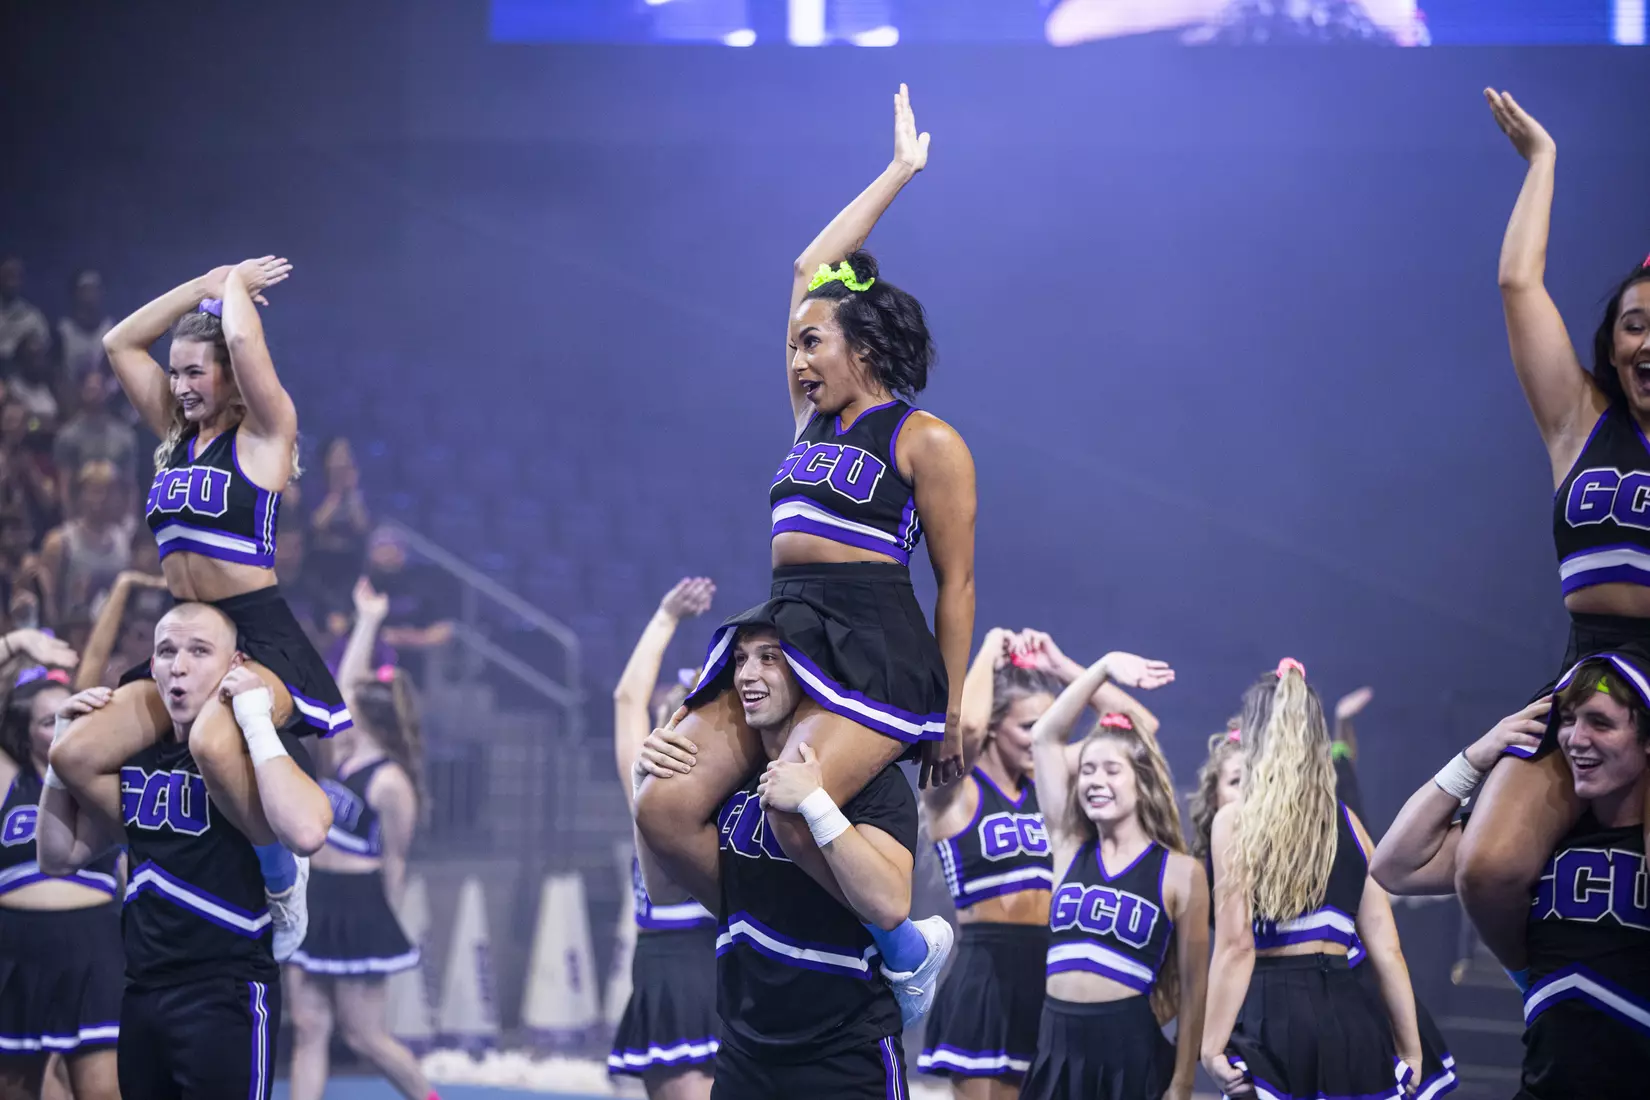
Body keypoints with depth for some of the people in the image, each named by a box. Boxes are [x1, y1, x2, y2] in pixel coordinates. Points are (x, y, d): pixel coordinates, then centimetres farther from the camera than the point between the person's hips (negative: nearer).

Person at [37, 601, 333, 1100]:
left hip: (226, 995, -7)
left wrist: (256, 720, -25)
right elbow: (59, 857, 15)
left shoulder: (267, 749, -9)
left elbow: (306, 833, -31)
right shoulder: (138, 758, 13)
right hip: (142, 993, 7)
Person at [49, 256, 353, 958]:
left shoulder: (263, 433, -3)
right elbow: (120, 343, 19)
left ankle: (281, 876, -15)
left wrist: (236, 285, 0)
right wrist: (206, 285, 18)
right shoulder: (178, 435, 16)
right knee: (74, 755, -11)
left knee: (214, 737, -40)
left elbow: (244, 340, -20)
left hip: (260, 636, -8)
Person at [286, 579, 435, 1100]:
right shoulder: (345, 757, 7)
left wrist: (385, 925, -7)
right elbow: (345, 687, 15)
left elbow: (394, 861, -11)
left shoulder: (390, 783, -16)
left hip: (356, 909, -8)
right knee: (309, 1031, 4)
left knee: (365, 1036, 0)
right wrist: (367, 623, 17)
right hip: (314, 900, 8)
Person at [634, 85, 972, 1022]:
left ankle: (911, 946, -10)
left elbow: (957, 582, -3)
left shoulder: (924, 442, -2)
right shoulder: (816, 417, 18)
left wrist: (951, 712, -8)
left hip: (876, 647, -7)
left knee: (796, 802, -32)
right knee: (666, 806, -13)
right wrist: (901, 171, 29)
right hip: (783, 632, 7)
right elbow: (814, 269, 24)